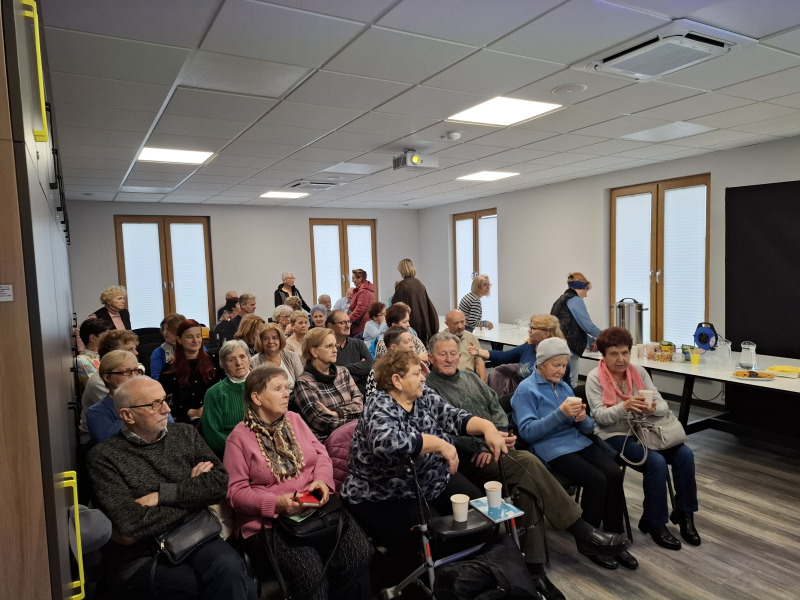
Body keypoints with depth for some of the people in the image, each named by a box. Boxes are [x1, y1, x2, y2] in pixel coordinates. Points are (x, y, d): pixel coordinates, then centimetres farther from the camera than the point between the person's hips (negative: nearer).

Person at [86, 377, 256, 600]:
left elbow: (220, 483, -3)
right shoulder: (103, 457, -4)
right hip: (141, 558, -3)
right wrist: (193, 492, -5)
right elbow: (130, 524, -14)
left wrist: (161, 494, -12)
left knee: (229, 568, -29)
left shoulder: (186, 435, 8)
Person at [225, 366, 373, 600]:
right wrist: (275, 503, -22)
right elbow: (236, 491, -7)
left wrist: (322, 480, -12)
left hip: (316, 507, 4)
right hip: (269, 520, -4)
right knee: (309, 571, -29)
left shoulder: (294, 419, 11)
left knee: (358, 553, -18)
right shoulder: (239, 437, -4)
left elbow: (320, 453, 9)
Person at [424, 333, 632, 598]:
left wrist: (499, 435, -6)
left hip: (493, 449, 7)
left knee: (525, 485, -24)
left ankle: (534, 568, -17)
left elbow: (496, 408, 15)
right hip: (467, 459, -6)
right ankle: (583, 533, -18)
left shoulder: (471, 377, 19)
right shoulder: (428, 387, -4)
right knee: (527, 463, -27)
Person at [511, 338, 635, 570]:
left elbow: (586, 427, 15)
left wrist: (583, 419, -10)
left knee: (614, 474, -19)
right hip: (551, 447, -6)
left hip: (579, 441, 7)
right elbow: (527, 431, -14)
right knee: (597, 480, -24)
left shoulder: (564, 386, 16)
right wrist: (559, 414, -23)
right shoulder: (526, 390, -4)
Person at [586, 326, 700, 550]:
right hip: (613, 436, -5)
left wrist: (652, 408, -25)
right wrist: (624, 407, -32)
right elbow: (600, 416, -15)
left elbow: (663, 406, -1)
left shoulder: (639, 372, 6)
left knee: (685, 454, -16)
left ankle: (684, 514, 3)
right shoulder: (595, 378, -7)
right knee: (656, 461, -27)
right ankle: (654, 523, -7)